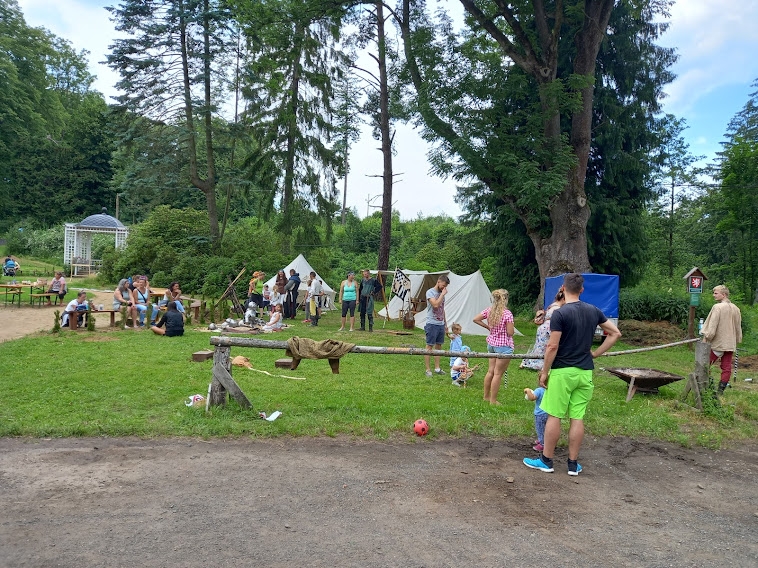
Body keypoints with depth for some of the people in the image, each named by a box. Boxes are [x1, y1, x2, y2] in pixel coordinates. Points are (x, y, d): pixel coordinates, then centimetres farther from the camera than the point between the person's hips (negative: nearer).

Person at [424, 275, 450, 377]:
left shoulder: (442, 293, 14)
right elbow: (435, 304, -25)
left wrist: (445, 323, 20)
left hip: (441, 324, 7)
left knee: (438, 346, 10)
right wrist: (442, 294, -15)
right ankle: (428, 369, 2)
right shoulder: (430, 292, -9)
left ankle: (437, 368, 17)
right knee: (429, 346, -2)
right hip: (432, 324, -7)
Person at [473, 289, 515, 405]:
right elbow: (510, 332, -17)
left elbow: (476, 319, 8)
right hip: (504, 346, -6)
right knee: (498, 374, 2)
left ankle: (486, 396, 29)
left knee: (490, 371, 18)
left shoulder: (489, 311, 1)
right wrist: (511, 325, 3)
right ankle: (493, 400, 9)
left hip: (491, 344, 7)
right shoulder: (507, 314, -17)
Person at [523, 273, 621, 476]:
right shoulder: (593, 311, 5)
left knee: (554, 416, 4)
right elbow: (616, 333, 12)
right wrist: (595, 353, 11)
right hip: (585, 372, 5)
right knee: (577, 417, 9)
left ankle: (546, 460, 13)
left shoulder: (560, 313, -13)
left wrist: (544, 372, -6)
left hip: (562, 371, -5)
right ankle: (573, 464, 17)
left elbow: (552, 347, -15)